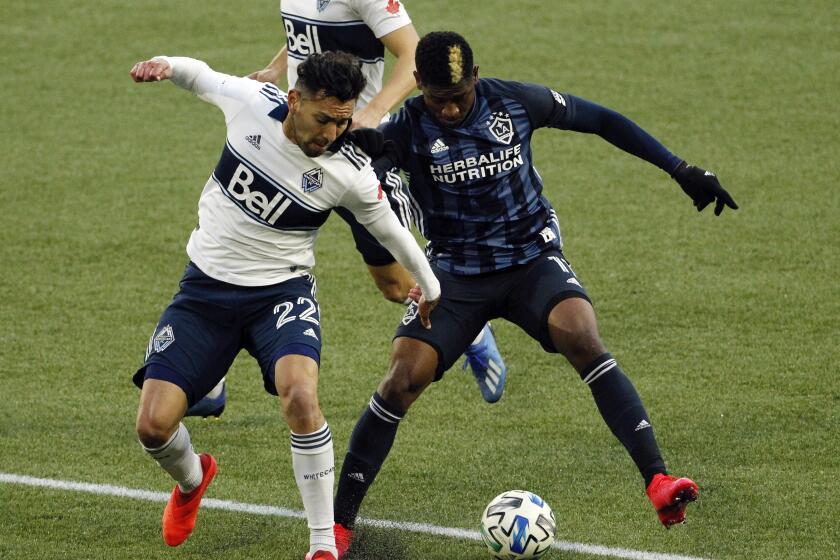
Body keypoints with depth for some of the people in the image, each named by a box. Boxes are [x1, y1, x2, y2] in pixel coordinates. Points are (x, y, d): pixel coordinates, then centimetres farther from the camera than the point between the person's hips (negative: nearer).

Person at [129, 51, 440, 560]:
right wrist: (167, 66, -13)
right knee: (154, 426, -8)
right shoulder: (252, 101, -14)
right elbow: (202, 77, 9)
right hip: (205, 288, 2)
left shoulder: (351, 173, -16)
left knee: (300, 396, -33)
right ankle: (192, 479, 32)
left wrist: (431, 287, 19)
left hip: (281, 292, -2)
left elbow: (391, 230, 3)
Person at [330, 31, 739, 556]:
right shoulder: (409, 128, -11)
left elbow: (602, 120, 4)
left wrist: (682, 171, 3)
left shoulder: (516, 102, -8)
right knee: (401, 382, -14)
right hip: (455, 274, 0)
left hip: (533, 259, 0)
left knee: (584, 341, -28)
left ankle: (658, 481, -33)